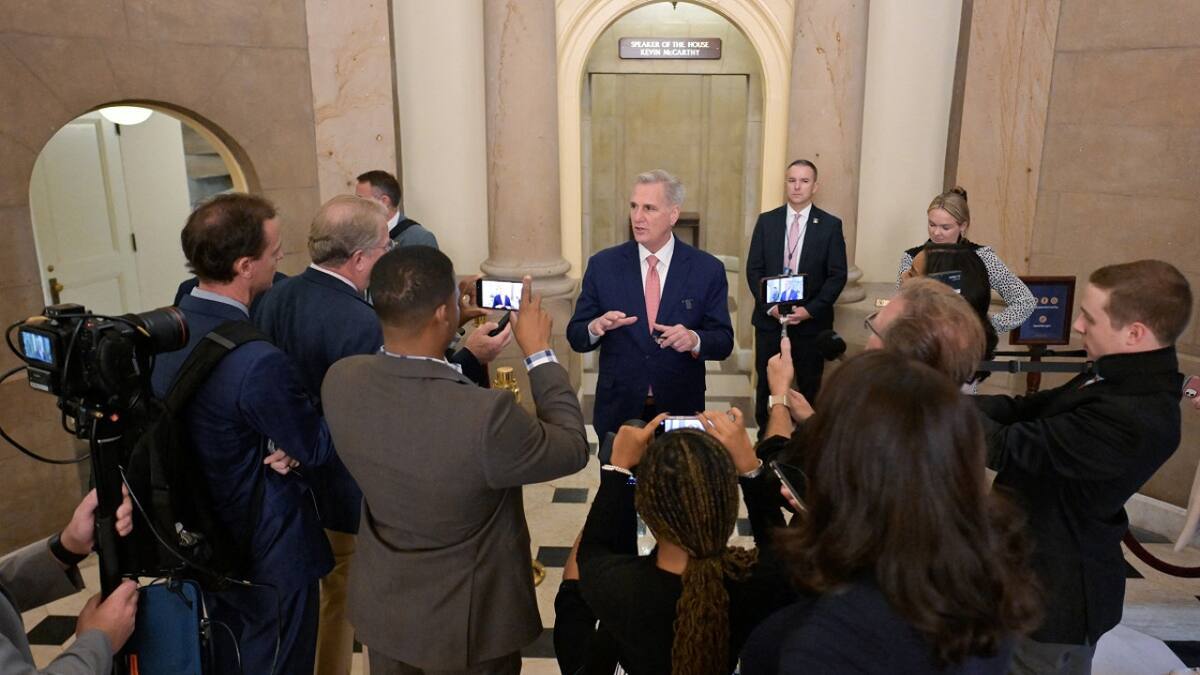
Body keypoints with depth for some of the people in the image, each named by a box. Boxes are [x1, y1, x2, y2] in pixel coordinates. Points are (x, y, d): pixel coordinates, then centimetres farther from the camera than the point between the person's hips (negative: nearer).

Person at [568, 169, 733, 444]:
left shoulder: (708, 269, -5)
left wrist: (694, 340, -25)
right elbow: (575, 336, -1)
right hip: (618, 410, 1)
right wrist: (596, 327, -23)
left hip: (680, 410, 0)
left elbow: (723, 341, -4)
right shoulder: (603, 264, -3)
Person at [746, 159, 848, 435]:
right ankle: (765, 437, 22)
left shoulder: (831, 225, 0)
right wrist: (768, 305, -11)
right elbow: (753, 269, 2)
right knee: (766, 383, 8)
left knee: (809, 386, 7)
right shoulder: (766, 221, 4)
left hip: (811, 320, -1)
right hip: (769, 317, 1)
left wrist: (809, 310, -13)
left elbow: (837, 275, -3)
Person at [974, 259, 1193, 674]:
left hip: (1055, 593, -9)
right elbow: (1025, 411, 1)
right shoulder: (1125, 380, 0)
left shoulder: (1130, 420, -33)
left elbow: (1006, 448, -31)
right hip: (1045, 568, 9)